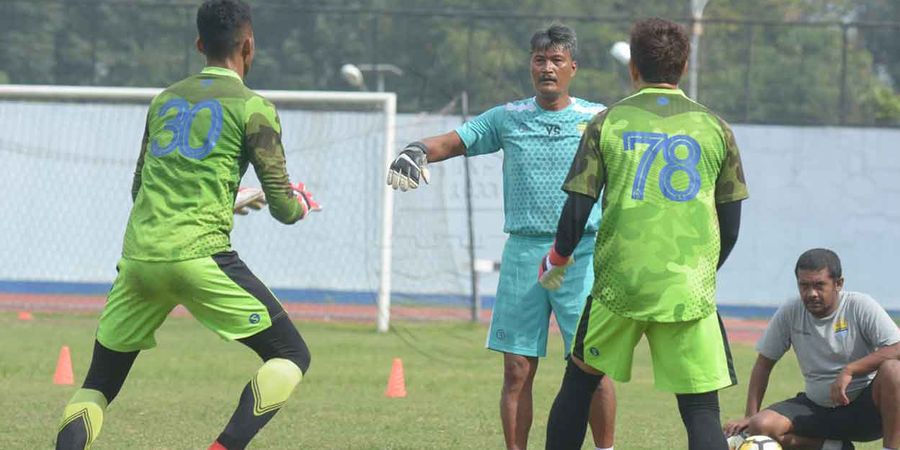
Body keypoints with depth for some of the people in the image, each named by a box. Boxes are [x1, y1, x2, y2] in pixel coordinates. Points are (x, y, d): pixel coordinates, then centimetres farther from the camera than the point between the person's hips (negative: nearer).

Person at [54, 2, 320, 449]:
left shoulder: (164, 101, 18)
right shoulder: (252, 108, 3)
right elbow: (282, 206, 1)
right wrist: (301, 204, 25)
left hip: (137, 257, 5)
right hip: (199, 257, -5)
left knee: (98, 385, 15)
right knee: (291, 357, 6)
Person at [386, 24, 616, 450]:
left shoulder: (597, 119, 4)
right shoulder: (508, 118, 8)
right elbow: (453, 141, 0)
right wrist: (418, 150, -20)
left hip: (581, 253, -2)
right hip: (523, 251, 2)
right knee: (516, 370, 3)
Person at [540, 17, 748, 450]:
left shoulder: (608, 122, 2)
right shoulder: (714, 128, 5)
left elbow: (576, 211, -1)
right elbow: (731, 226, 7)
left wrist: (557, 260, 18)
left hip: (618, 284, 0)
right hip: (690, 292, 0)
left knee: (579, 381, 21)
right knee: (701, 410, -1)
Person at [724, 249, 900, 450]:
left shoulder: (861, 307, -11)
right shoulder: (790, 313, -2)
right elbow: (764, 363, 6)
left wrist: (849, 370, -30)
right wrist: (750, 416, -3)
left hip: (864, 407, -3)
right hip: (817, 407, 3)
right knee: (761, 427, -22)